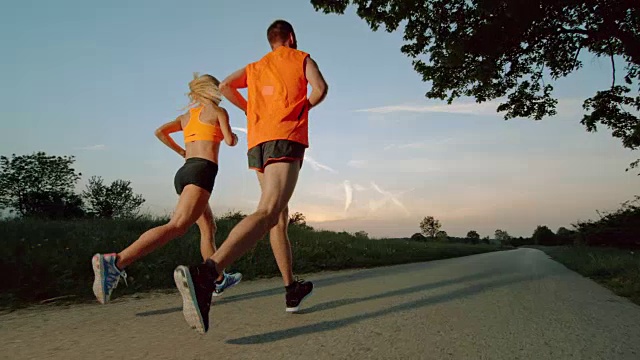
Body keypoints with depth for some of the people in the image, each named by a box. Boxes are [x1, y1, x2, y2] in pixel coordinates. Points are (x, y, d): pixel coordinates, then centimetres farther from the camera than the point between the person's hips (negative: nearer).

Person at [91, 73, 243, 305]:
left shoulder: (186, 116, 25)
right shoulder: (219, 111, 9)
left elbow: (160, 131, 14)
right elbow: (230, 141, -2)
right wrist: (235, 137, 22)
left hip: (184, 172, 9)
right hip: (202, 171, -8)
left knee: (209, 228, 19)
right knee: (177, 226, -23)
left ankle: (219, 281, 26)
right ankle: (115, 262, -40)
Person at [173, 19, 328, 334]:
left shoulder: (255, 67, 28)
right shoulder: (302, 58, 17)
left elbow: (225, 86, 14)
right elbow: (320, 88, 0)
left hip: (257, 142, 6)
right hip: (286, 138, -6)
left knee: (280, 217, 13)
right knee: (268, 213, -23)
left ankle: (292, 290, 18)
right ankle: (204, 273, -44)